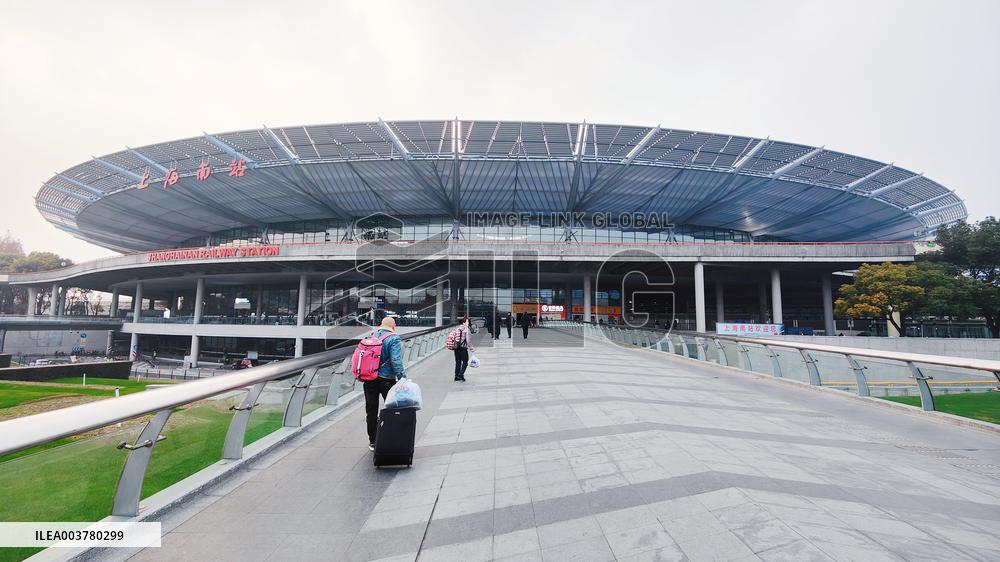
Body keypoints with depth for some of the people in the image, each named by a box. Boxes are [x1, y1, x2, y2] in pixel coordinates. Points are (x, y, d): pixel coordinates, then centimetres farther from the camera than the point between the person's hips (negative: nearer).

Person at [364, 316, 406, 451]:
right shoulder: (394, 339, -11)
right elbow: (396, 361, -20)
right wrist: (402, 377, -18)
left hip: (369, 380, 5)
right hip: (386, 379, -4)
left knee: (371, 411, 12)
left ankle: (372, 442, 20)